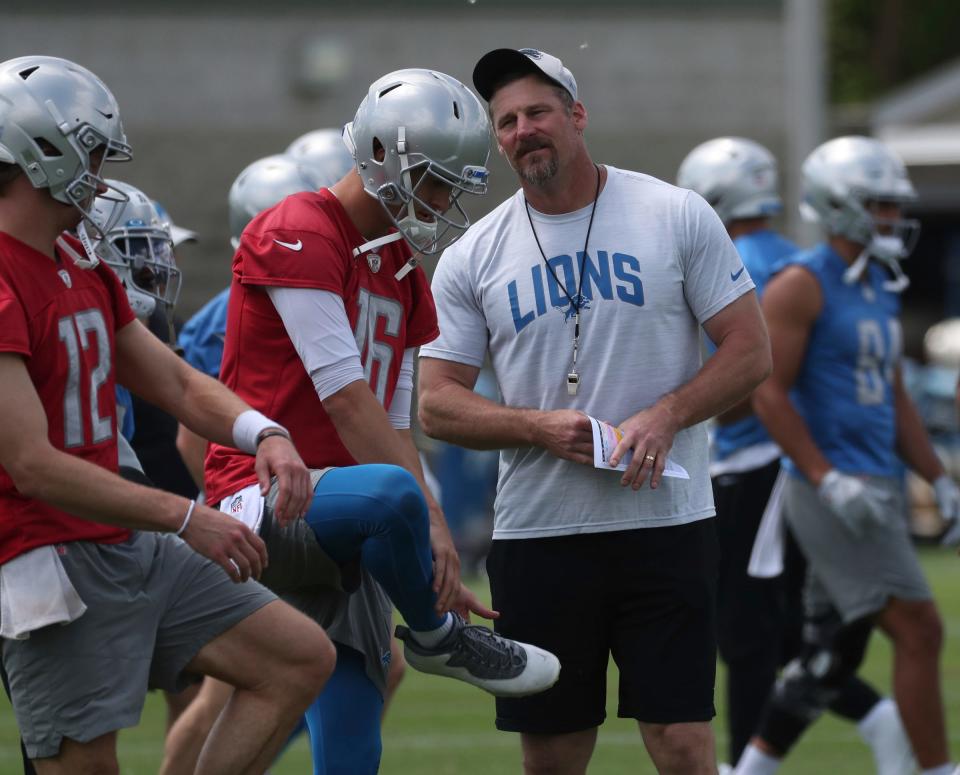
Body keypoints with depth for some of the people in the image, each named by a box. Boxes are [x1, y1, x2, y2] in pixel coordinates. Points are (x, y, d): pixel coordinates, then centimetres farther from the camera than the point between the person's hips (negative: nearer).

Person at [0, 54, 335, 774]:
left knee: (300, 659, 7)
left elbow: (175, 382, 16)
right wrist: (185, 519, -24)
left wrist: (263, 433, -5)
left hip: (130, 549, 10)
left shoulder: (82, 267, 14)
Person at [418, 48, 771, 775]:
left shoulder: (677, 217, 1)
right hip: (538, 533, 2)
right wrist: (539, 427, -13)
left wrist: (666, 415, -16)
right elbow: (438, 403, 5)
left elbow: (750, 351, 1)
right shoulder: (473, 257, 6)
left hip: (666, 523, -2)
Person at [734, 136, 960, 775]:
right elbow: (769, 393, -15)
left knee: (833, 657, 12)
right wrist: (830, 481, -21)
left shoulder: (881, 289, 16)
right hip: (834, 492, -9)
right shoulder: (803, 285, -11)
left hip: (876, 489, 9)